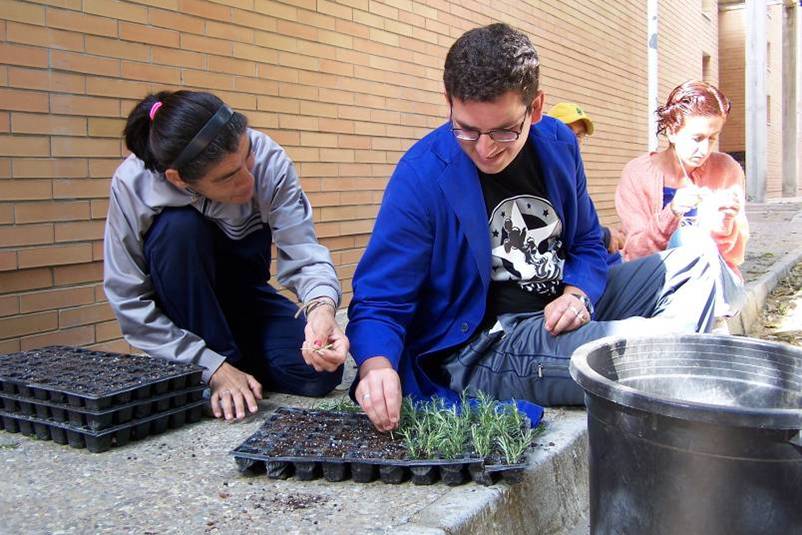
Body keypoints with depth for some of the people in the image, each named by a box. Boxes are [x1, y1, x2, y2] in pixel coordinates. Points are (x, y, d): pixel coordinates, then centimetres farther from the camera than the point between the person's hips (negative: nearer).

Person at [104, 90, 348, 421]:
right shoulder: (133, 185, -28)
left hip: (243, 294, 1)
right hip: (181, 303, -1)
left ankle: (236, 357, 9)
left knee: (320, 373, -21)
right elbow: (130, 303, -24)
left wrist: (322, 307, -52)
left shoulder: (268, 160, -26)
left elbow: (303, 256, -29)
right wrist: (214, 368, -29)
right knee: (179, 228, -33)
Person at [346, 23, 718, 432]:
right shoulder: (422, 175, -19)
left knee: (690, 265, 11)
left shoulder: (558, 143, -1)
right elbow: (379, 300, -16)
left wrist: (577, 294, -10)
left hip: (558, 315, 7)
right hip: (479, 347, -7)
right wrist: (376, 367, -37)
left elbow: (587, 243, 12)